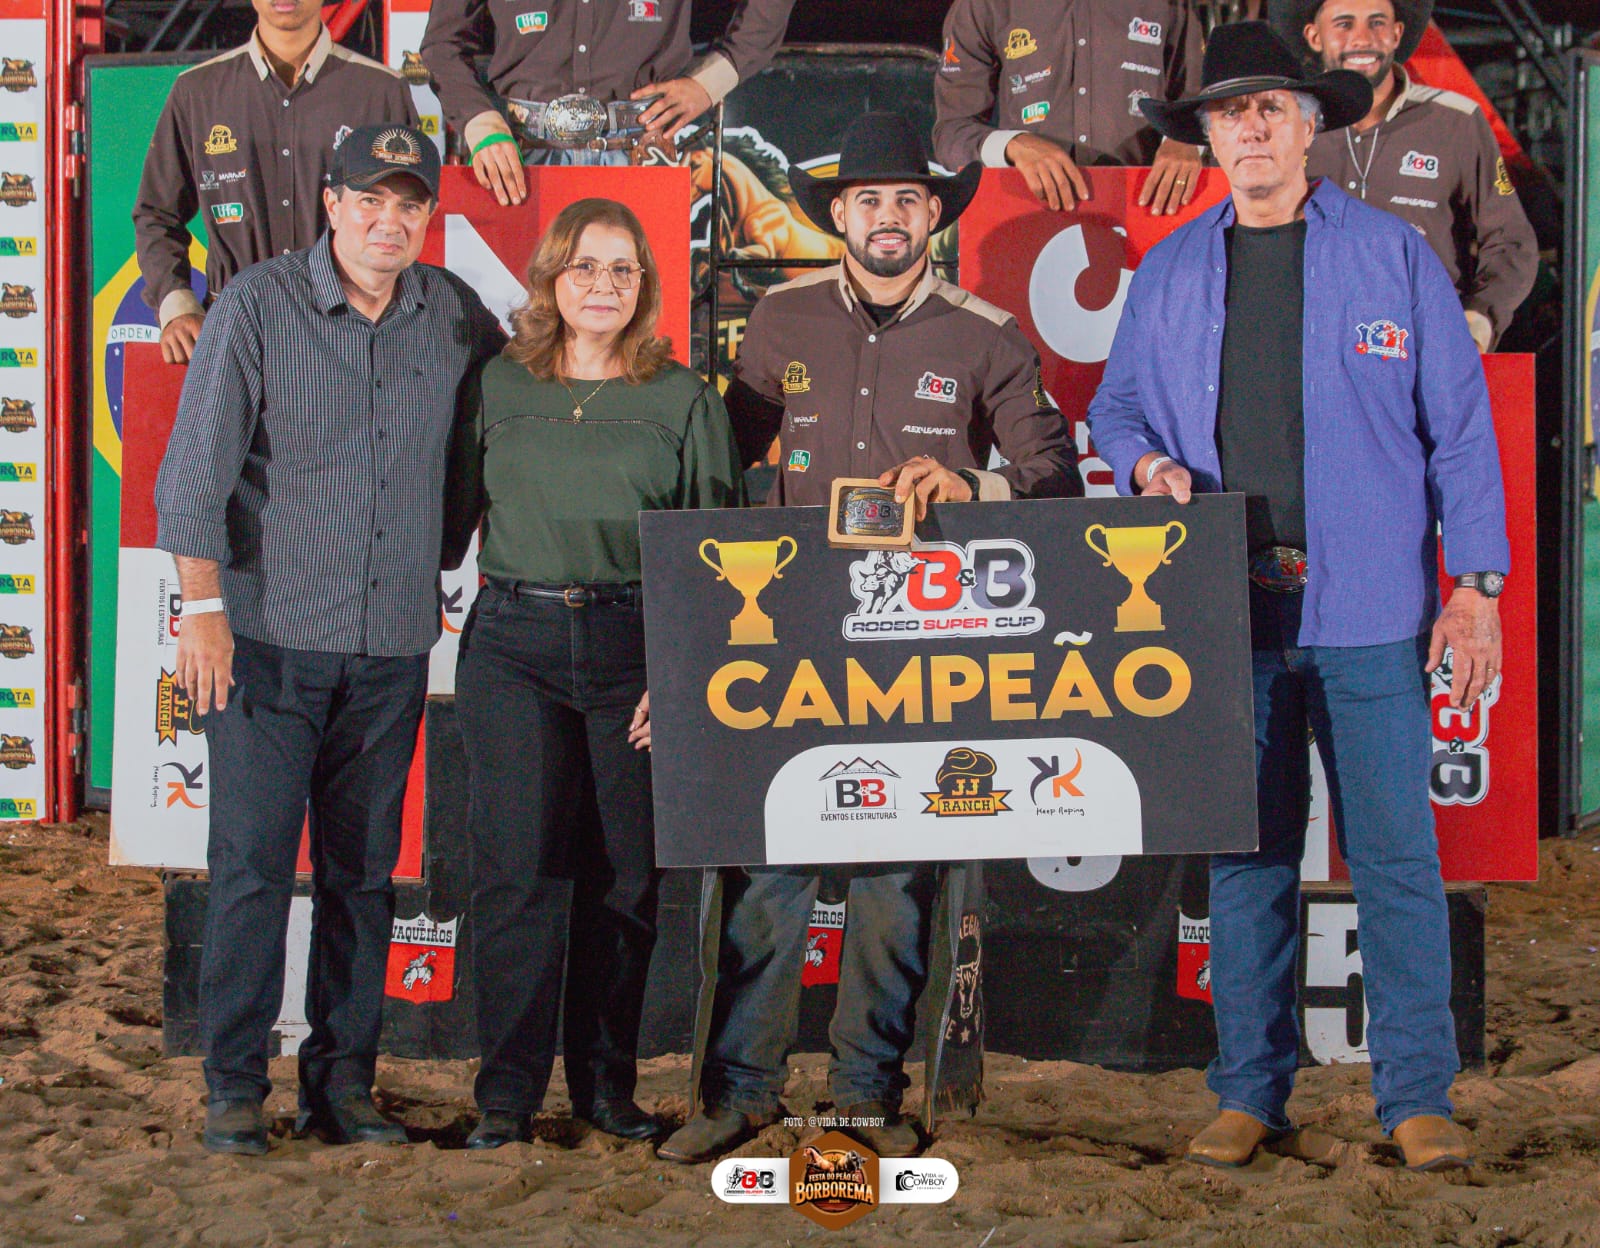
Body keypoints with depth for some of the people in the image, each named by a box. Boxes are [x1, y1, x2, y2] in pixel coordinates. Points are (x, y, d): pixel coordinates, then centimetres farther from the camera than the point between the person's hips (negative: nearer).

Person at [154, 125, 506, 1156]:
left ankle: (344, 1079, 16)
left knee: (363, 870, 7)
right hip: (270, 635, -3)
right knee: (252, 862, -4)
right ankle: (236, 1087, 6)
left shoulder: (455, 315, 6)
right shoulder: (258, 306, -4)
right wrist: (203, 605, -14)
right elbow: (196, 468, -7)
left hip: (392, 644, 3)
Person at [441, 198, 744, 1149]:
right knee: (519, 868, -4)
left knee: (625, 873, 4)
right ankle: (507, 1094, 2)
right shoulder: (498, 387, 10)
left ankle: (606, 1082, 17)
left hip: (634, 645, 0)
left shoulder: (685, 398, 6)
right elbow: (451, 517, 15)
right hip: (515, 642, 0)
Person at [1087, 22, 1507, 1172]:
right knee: (1243, 858, 6)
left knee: (1396, 853, -3)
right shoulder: (1170, 274, 12)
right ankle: (1249, 1092, 15)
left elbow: (1458, 422, 4)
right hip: (1226, 608, 2)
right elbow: (1117, 406, 22)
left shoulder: (1393, 256, 4)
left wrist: (1477, 580, -1)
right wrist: (1148, 462, -2)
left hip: (1367, 611, -2)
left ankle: (1418, 1097, 6)